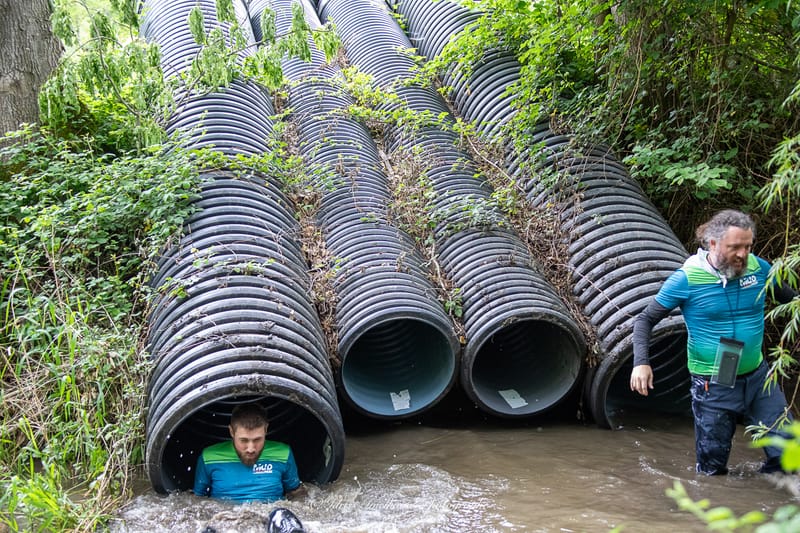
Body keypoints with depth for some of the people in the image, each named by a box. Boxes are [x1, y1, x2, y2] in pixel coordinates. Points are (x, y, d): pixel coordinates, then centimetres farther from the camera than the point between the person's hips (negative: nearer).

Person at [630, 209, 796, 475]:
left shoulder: (759, 268, -5)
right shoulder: (687, 278, -15)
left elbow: (789, 297, 14)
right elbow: (645, 320, -8)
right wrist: (641, 362, -22)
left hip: (758, 377, 4)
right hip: (713, 386, -3)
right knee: (712, 468, 8)